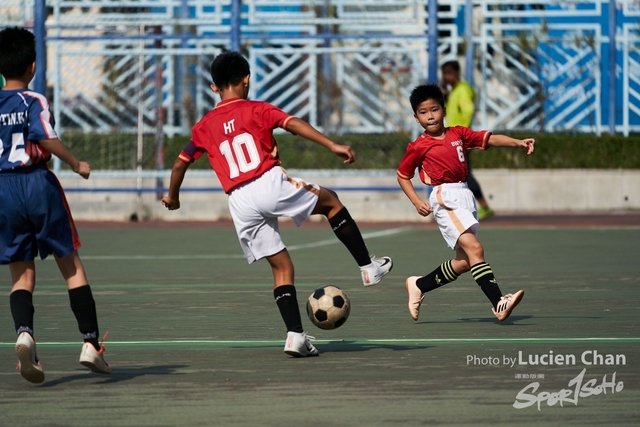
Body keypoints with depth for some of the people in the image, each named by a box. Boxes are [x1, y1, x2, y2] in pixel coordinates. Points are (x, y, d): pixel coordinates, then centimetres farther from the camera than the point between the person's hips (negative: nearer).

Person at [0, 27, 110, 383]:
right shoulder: (34, 102, -7)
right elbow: (47, 138, -21)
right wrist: (77, 164, -9)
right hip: (38, 185, -3)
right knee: (72, 266, 9)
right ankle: (91, 343, 6)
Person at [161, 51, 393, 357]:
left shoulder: (204, 126, 16)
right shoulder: (256, 110, 6)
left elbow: (180, 163, 20)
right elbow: (293, 124, -8)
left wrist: (172, 197, 37)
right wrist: (332, 146, -15)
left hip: (239, 202, 3)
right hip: (270, 183, -3)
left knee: (281, 266, 12)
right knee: (330, 200, 20)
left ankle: (295, 335, 1)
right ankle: (368, 266, 18)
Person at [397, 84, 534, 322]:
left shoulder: (458, 134, 11)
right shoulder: (418, 147, 1)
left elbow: (490, 139, 4)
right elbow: (402, 176, 12)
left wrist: (518, 143, -10)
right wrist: (417, 202, -1)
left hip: (465, 197, 6)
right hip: (445, 198, -6)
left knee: (465, 262, 8)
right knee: (474, 248, -21)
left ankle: (418, 285, 27)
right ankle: (498, 304, -29)